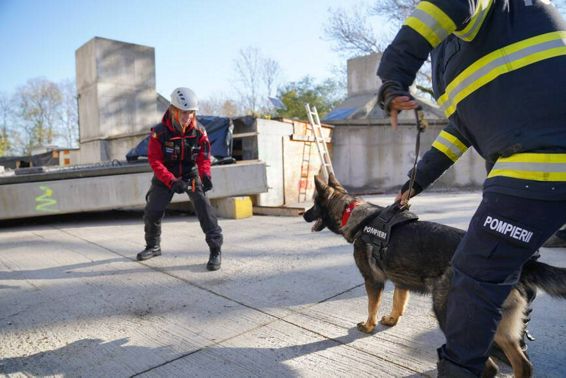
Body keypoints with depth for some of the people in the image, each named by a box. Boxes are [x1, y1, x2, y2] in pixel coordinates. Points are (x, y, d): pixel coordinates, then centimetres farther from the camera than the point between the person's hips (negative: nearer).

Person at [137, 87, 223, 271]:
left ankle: (216, 250, -12)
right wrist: (172, 182, -33)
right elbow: (155, 161, -21)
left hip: (191, 175, 0)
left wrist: (205, 175, -29)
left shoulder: (199, 132, -15)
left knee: (204, 209, -18)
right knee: (152, 212, 3)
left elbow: (203, 158, -9)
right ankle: (153, 246, 29)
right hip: (165, 176, 1)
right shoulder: (159, 133, -21)